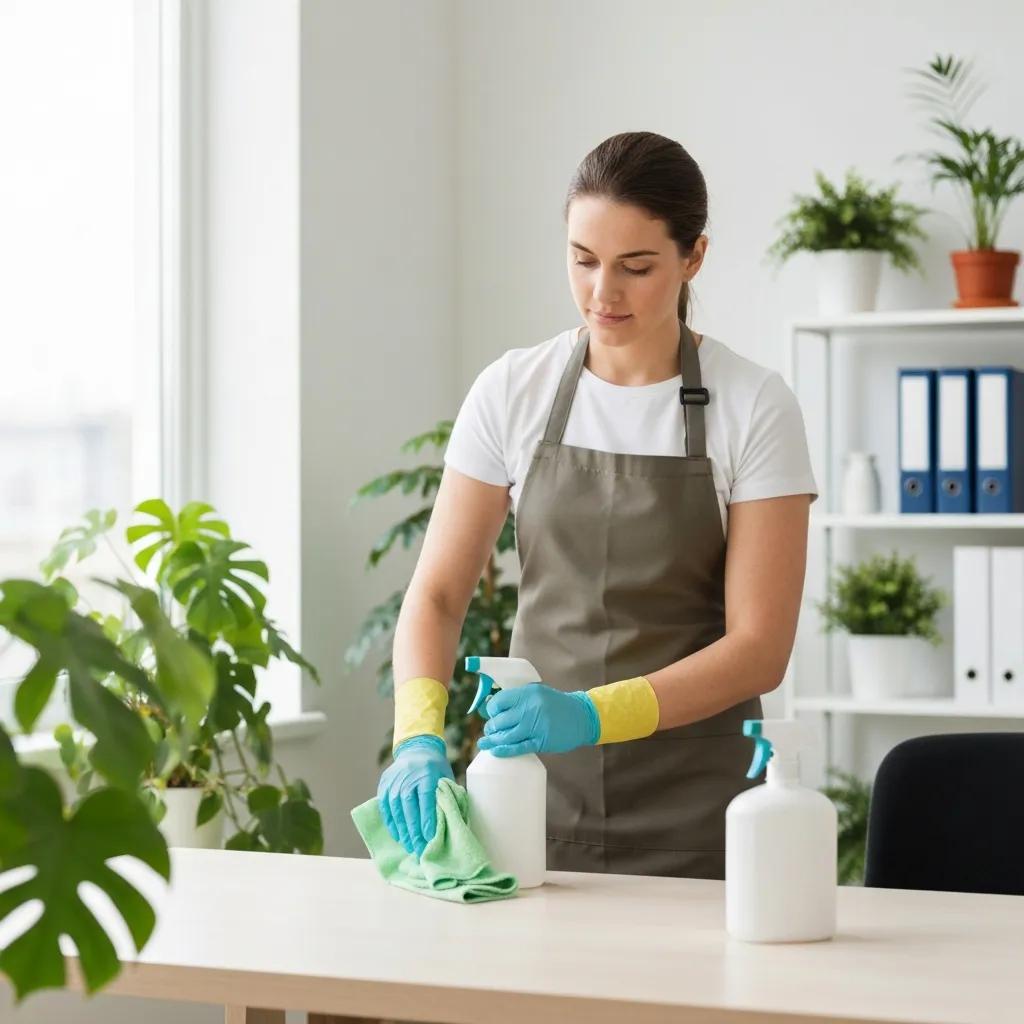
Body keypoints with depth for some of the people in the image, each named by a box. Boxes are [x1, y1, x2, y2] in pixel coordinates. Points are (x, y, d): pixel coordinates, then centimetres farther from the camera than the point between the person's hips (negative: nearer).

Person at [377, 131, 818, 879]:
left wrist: (593, 715, -26)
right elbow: (437, 593, 0)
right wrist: (421, 735, -19)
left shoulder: (754, 407, -8)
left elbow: (760, 647, -12)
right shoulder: (512, 391, 0)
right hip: (535, 797, 2)